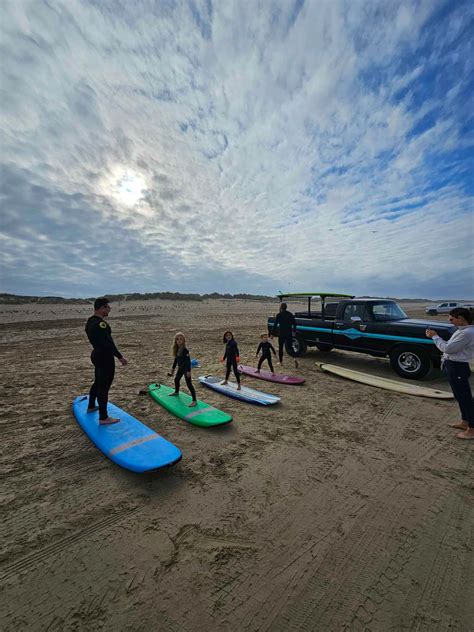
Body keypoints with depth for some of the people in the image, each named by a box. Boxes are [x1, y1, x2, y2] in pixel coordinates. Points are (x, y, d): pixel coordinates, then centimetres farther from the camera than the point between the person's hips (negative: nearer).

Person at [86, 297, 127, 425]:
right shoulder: (100, 323, -23)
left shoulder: (90, 321, 8)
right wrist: (120, 357, -23)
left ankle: (91, 406, 45)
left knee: (98, 382, 26)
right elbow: (108, 343, -26)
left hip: (97, 354, 10)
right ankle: (103, 418, 8)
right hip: (105, 357, -10)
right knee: (104, 386, -2)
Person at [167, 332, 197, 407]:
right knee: (176, 379, 28)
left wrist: (188, 371, -26)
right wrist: (173, 368, 21)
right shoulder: (177, 349, 2)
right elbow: (176, 359, 14)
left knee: (189, 384, -9)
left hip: (186, 368, -9)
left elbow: (188, 361, -23)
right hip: (180, 368, 9)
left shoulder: (185, 350, -22)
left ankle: (194, 400, -4)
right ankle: (176, 392, 56)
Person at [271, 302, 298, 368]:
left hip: (281, 334, -3)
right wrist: (294, 331, 25)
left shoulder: (279, 315, -9)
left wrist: (272, 334, -6)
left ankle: (281, 362, 20)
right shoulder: (290, 314, 5)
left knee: (280, 347, 12)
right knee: (289, 347, 10)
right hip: (289, 334, 4)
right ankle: (294, 358, -11)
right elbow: (294, 323, 11)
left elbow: (275, 325, -11)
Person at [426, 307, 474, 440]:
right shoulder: (462, 330, 9)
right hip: (454, 365, 10)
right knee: (461, 396, 20)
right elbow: (450, 346, 13)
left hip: (457, 367, -10)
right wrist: (435, 336, 3)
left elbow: (448, 348, -21)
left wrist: (435, 336, -10)